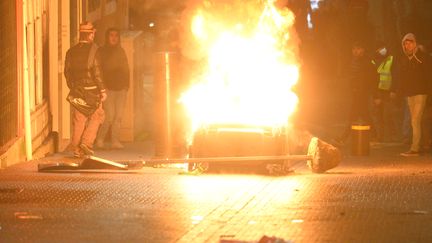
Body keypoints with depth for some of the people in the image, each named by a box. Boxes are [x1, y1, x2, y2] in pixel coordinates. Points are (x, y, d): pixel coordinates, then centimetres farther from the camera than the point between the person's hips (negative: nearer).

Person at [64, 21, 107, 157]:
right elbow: (97, 72, -12)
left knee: (78, 120, 8)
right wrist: (102, 90, -7)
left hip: (76, 91, 5)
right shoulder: (92, 49, -10)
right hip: (91, 89, -5)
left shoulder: (71, 52, 5)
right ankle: (87, 143, -4)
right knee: (96, 116, 8)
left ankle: (76, 149, 7)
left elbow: (67, 72, 8)